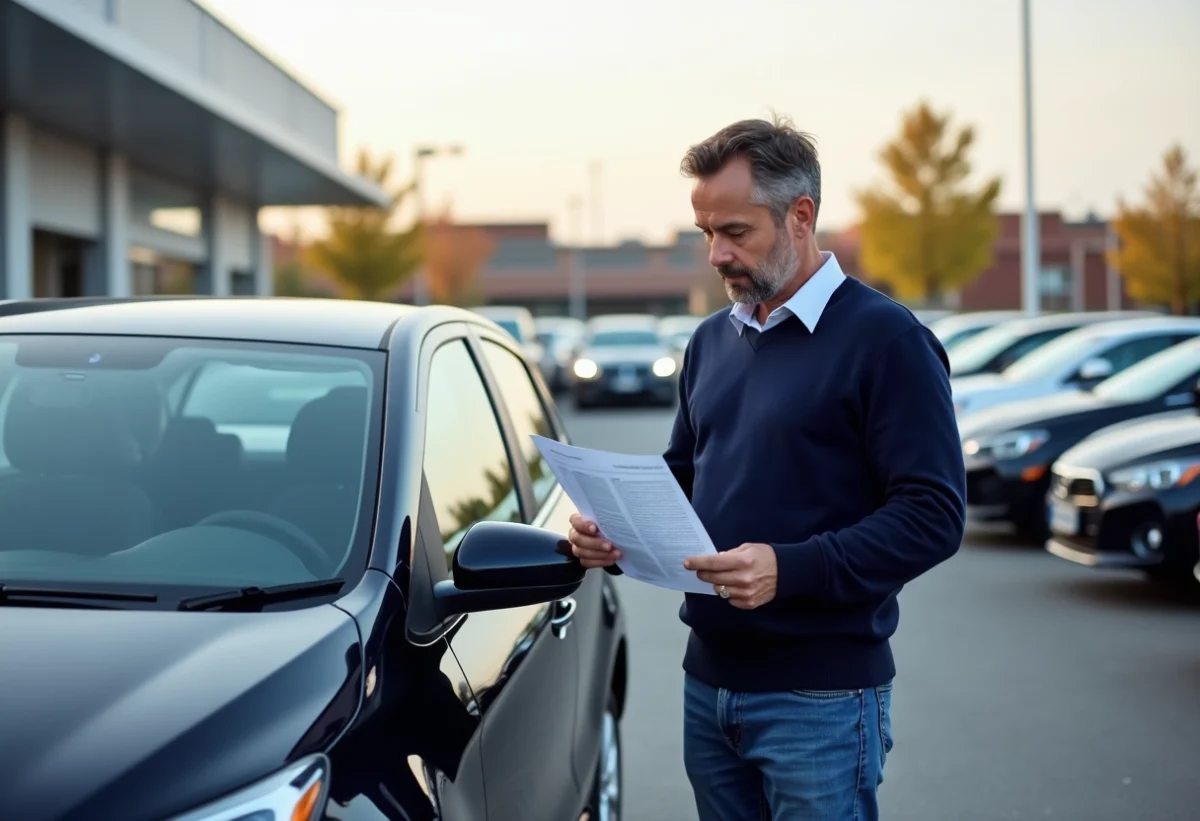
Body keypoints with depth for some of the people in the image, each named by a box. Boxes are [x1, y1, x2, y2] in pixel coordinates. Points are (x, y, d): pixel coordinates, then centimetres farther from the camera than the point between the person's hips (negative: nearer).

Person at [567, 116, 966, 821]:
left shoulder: (886, 339, -10)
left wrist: (790, 569, -25)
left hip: (820, 697, -7)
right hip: (709, 682, 7)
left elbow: (934, 516, -16)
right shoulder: (712, 341, 14)